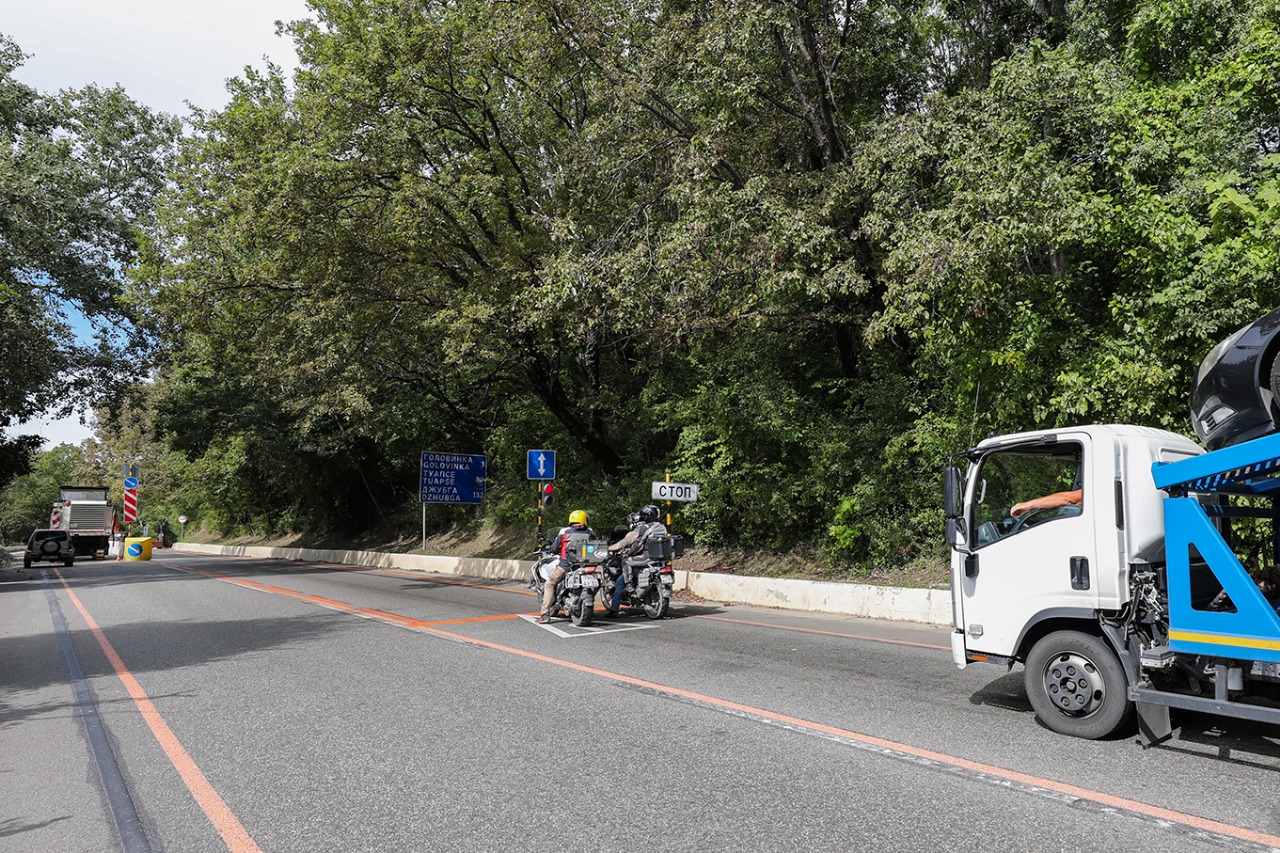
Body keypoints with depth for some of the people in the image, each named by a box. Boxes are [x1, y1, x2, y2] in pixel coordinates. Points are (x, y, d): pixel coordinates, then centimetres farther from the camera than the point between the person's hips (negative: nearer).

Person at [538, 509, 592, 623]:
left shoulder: (564, 531, -1)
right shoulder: (590, 533, 5)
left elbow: (555, 548, 1)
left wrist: (550, 548, 23)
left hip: (565, 565, -2)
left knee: (550, 584, 11)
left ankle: (545, 614, 1)